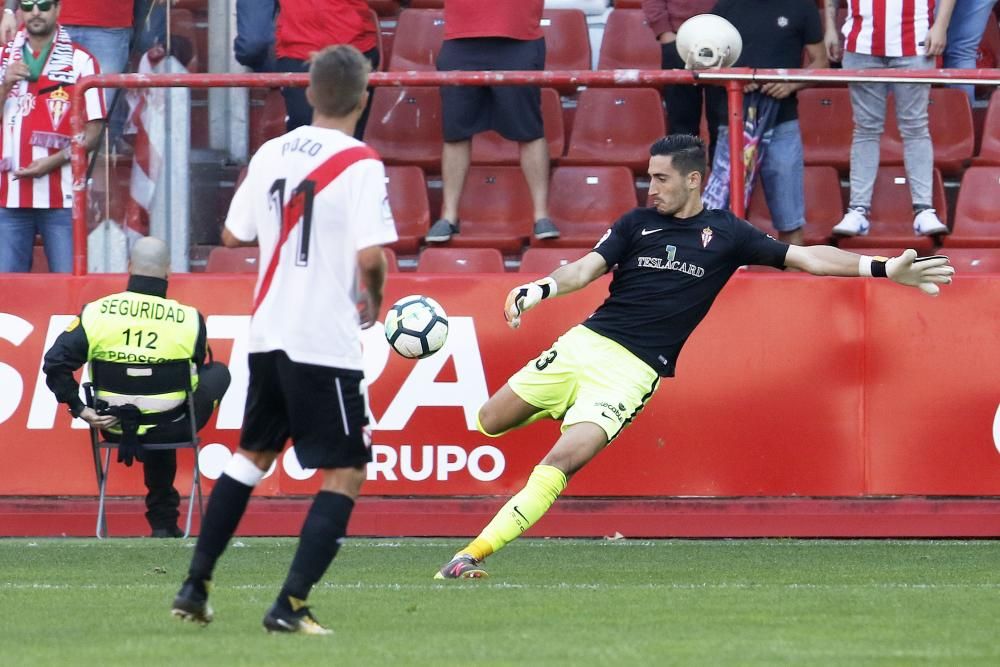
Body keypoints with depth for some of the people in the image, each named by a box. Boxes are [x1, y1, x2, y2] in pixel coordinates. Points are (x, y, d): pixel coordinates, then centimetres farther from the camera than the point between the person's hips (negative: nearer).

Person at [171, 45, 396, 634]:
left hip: (269, 335, 6)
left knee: (253, 454, 23)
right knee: (347, 473, 1)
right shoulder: (361, 165, -13)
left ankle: (195, 587, 23)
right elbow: (371, 255, -20)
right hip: (327, 342, -6)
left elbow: (233, 234, 12)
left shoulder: (272, 154, 4)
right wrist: (375, 298, 1)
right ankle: (290, 605, -9)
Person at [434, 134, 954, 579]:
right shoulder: (638, 224, 11)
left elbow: (805, 257, 5)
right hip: (587, 341, 4)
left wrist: (884, 269, -4)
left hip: (633, 370, -4)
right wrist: (541, 290, -20)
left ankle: (473, 554, -20)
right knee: (490, 423, 7)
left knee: (562, 462, -20)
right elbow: (588, 268, 2)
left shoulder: (725, 234, 5)